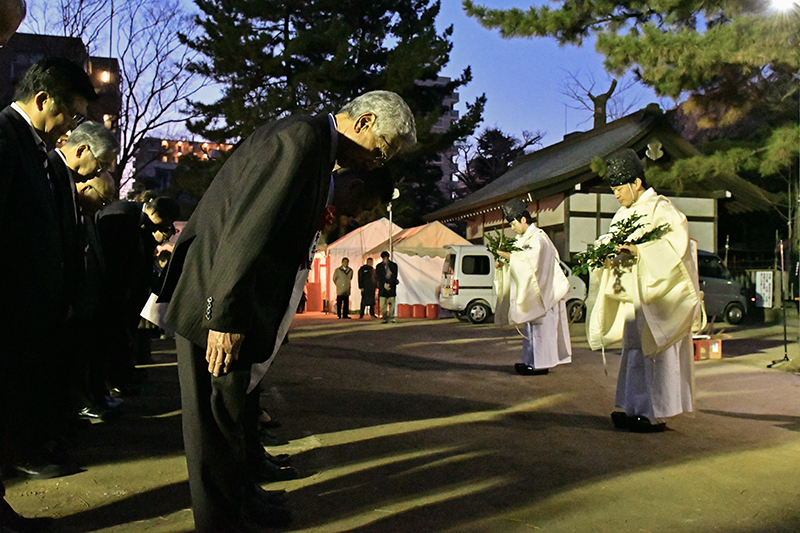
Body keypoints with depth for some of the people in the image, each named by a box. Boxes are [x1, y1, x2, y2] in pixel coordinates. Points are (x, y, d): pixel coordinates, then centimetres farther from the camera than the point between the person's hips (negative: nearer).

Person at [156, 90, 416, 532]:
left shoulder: (315, 146, 14)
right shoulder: (302, 137, -20)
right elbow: (247, 225, -28)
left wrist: (333, 202, 7)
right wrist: (225, 313, -28)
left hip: (242, 303, 11)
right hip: (215, 301, -11)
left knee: (235, 407, 23)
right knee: (217, 414, 5)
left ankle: (240, 494, 41)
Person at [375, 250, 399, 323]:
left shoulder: (394, 265, 6)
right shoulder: (378, 266, 7)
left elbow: (394, 276, 0)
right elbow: (378, 277, -1)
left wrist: (389, 284, -11)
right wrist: (384, 284, -12)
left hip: (392, 287, 0)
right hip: (382, 287, 0)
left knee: (392, 303, -3)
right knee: (383, 304, -4)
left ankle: (392, 317, 2)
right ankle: (384, 318, 0)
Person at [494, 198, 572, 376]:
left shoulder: (538, 238, -15)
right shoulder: (524, 239, 15)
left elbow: (528, 260, -28)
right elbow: (520, 260, 16)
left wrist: (507, 255, -23)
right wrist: (502, 264, -1)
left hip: (541, 292, -9)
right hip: (530, 292, 9)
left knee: (539, 327, -6)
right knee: (530, 327, 11)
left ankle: (541, 364, -2)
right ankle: (531, 361, 15)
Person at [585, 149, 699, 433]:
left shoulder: (661, 209, -9)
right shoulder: (624, 215, 15)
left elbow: (676, 246, -19)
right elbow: (619, 248, 16)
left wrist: (639, 251, -26)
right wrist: (610, 257, -6)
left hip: (658, 297, -8)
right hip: (634, 296, 8)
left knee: (654, 353, -6)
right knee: (634, 351, 9)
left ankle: (656, 414, -1)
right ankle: (636, 409, 14)